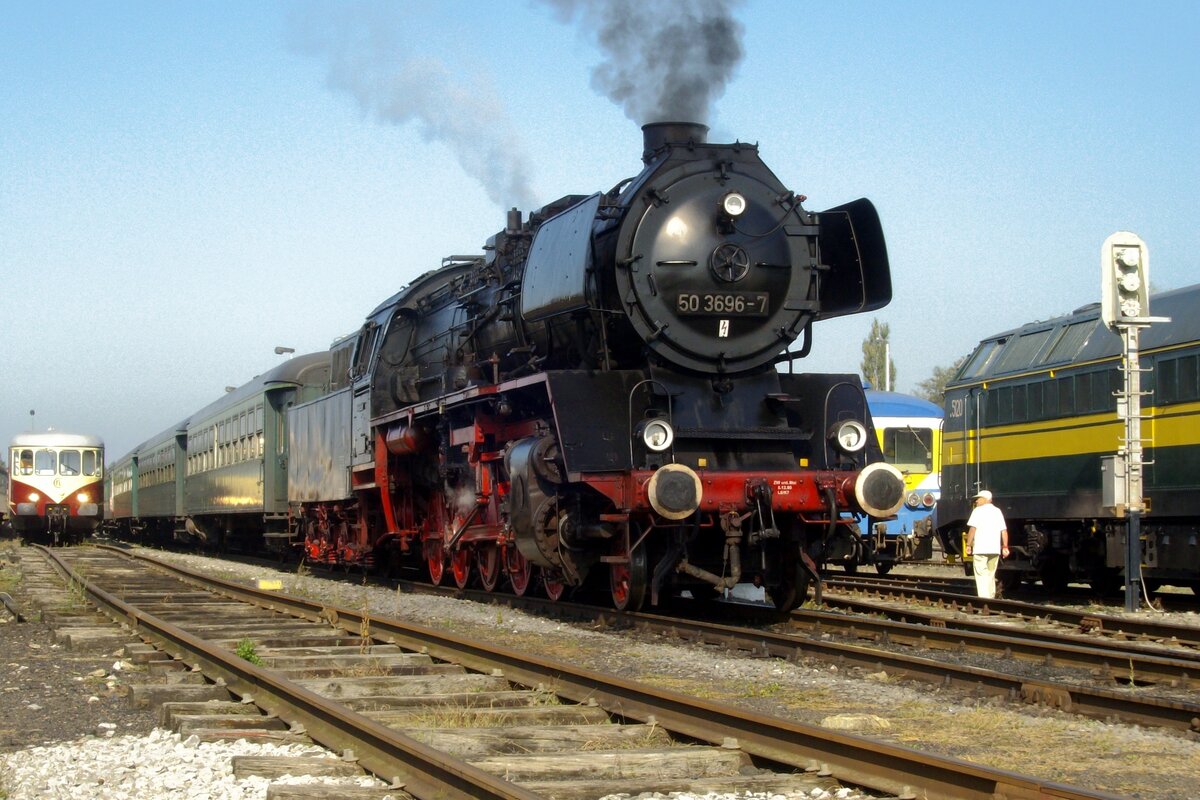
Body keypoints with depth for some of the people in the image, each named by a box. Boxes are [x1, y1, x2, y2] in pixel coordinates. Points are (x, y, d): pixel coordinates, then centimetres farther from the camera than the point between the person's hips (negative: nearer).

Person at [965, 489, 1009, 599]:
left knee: (981, 575, -5)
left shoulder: (978, 511, -2)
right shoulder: (998, 512, 16)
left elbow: (972, 529, -10)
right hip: (995, 549, 6)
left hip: (980, 549, -6)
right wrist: (1005, 547, 10)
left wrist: (968, 545, -5)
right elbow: (1004, 531, 10)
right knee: (991, 575, 17)